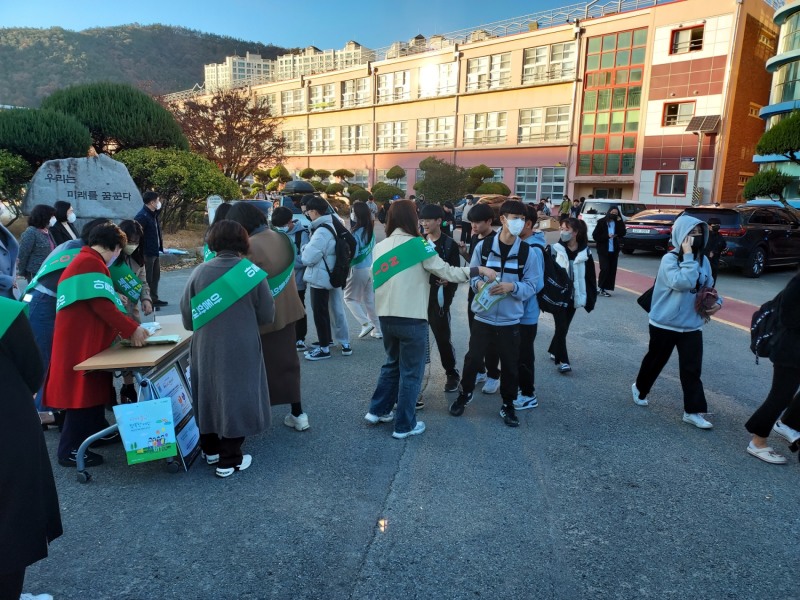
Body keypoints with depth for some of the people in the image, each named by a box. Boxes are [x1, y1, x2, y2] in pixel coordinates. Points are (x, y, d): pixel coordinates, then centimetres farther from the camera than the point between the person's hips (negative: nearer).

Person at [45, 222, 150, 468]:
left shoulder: (83, 261, 19)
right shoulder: (92, 263, -15)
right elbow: (103, 306, -22)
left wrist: (124, 327, 18)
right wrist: (131, 329, -17)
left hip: (85, 339, 11)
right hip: (81, 343, -11)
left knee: (92, 389, 19)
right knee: (82, 392, -3)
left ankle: (97, 433, 32)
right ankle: (70, 450, 5)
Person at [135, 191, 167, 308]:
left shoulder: (153, 214, 10)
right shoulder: (142, 216, -20)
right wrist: (140, 253, -24)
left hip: (155, 251, 10)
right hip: (147, 253, -10)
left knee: (156, 276, 19)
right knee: (147, 278, -1)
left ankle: (154, 299, 31)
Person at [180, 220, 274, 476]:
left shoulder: (200, 272, -6)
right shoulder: (252, 272, -10)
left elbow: (187, 315, -3)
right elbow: (266, 315, -5)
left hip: (205, 348, 3)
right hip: (241, 349, -3)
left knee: (209, 396, 19)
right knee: (235, 398, 8)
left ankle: (211, 450, 35)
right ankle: (229, 460, 15)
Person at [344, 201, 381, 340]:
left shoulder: (356, 232, -19)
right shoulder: (370, 231, 6)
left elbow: (353, 254, -21)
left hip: (358, 269, -7)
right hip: (370, 268, 8)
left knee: (349, 298, 9)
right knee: (370, 299, 15)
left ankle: (366, 323, -3)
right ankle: (378, 329, 19)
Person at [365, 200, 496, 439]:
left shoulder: (379, 247, 7)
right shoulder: (418, 244, -11)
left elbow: (378, 282, 13)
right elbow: (447, 272, -12)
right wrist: (479, 270, -6)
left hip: (386, 317, 6)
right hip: (412, 319, -6)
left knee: (392, 364, 25)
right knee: (411, 373, 8)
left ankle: (377, 410, 31)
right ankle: (404, 425, 17)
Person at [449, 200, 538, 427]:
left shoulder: (527, 252, -4)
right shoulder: (483, 246, -4)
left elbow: (531, 286, -4)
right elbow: (471, 274, 4)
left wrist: (512, 286, -23)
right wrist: (478, 283, -18)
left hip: (510, 320, 0)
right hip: (483, 316, 0)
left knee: (510, 364, 10)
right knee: (473, 358, 12)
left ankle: (508, 405, 29)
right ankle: (465, 394, 36)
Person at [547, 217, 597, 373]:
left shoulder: (585, 252, -2)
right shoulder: (555, 250, -7)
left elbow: (590, 277, 2)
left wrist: (590, 298, 0)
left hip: (573, 296, 3)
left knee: (564, 327, 14)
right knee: (561, 327, -6)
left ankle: (554, 351, 34)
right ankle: (562, 360, 2)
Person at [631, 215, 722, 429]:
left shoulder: (704, 261, 5)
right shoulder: (670, 259, -16)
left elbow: (708, 288, 18)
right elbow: (682, 282, -32)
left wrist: (716, 302, -1)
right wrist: (688, 256, -26)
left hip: (692, 326, 5)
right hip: (665, 324, -4)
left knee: (692, 369, 1)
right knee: (655, 360, 14)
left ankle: (693, 411, 8)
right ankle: (639, 387, 39)